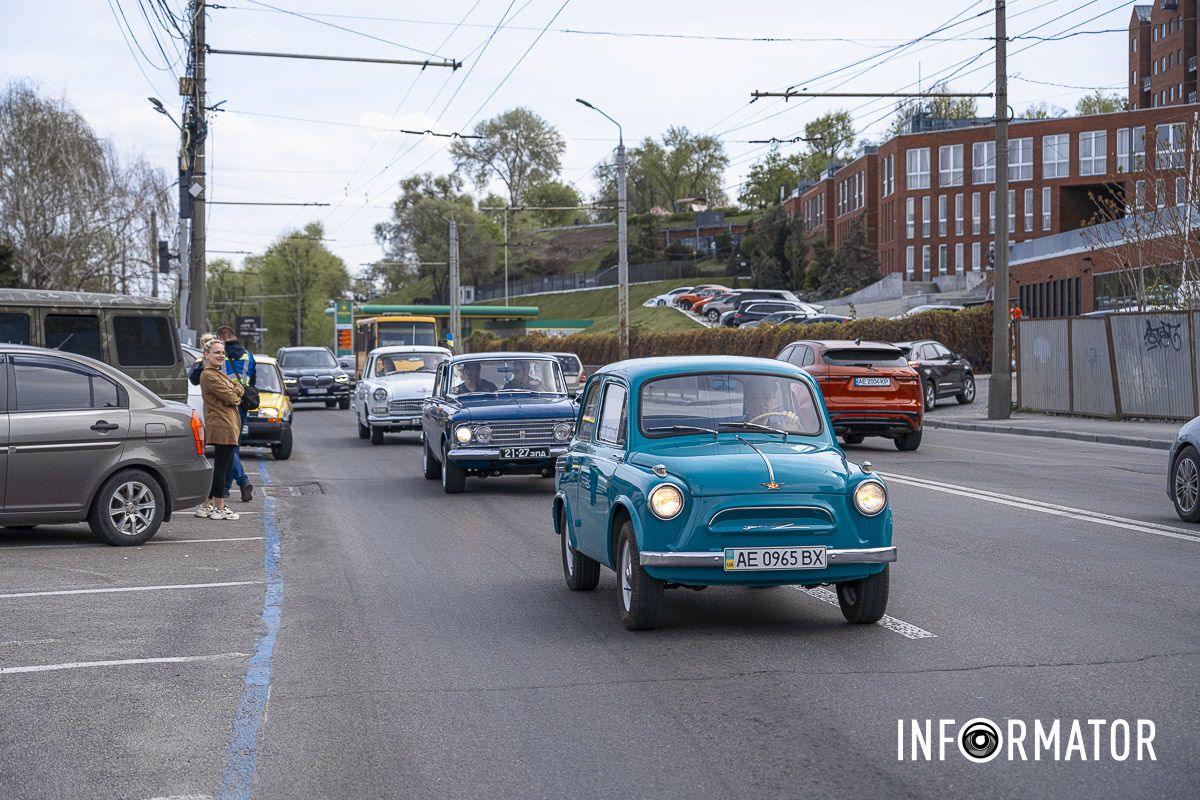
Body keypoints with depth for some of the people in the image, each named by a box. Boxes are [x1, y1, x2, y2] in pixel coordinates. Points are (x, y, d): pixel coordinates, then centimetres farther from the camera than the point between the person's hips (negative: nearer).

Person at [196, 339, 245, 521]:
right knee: (221, 467, -4)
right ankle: (219, 508, 2)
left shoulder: (219, 374, 21)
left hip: (228, 426, 10)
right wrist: (236, 395, 4)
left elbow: (240, 389, 12)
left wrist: (234, 391, -8)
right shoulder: (209, 376, -12)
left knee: (225, 466, 13)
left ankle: (205, 505, 18)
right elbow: (231, 397, -17)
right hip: (222, 427, -10)